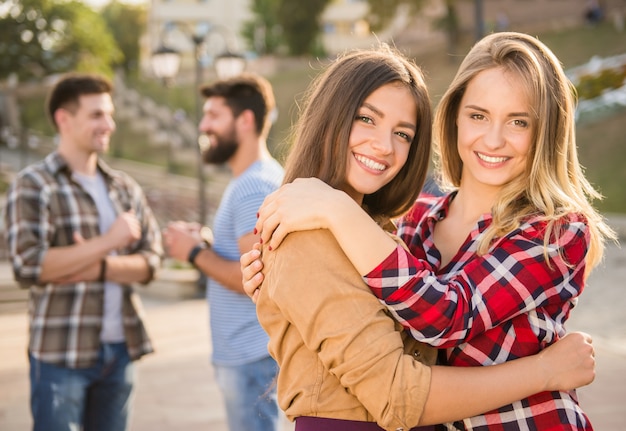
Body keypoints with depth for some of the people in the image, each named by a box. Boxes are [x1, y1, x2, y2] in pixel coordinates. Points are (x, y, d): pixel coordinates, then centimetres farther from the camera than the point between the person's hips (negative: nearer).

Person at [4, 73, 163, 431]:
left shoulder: (125, 187, 12)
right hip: (61, 354, -5)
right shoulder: (33, 186, -5)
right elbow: (28, 266, -17)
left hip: (121, 350, 5)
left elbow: (151, 260, 4)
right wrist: (107, 242, -17)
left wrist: (100, 267, -15)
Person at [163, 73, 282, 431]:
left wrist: (195, 252, -12)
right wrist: (207, 242, 7)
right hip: (244, 352, 10)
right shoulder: (255, 180, 15)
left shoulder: (255, 187, -17)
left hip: (251, 357, -10)